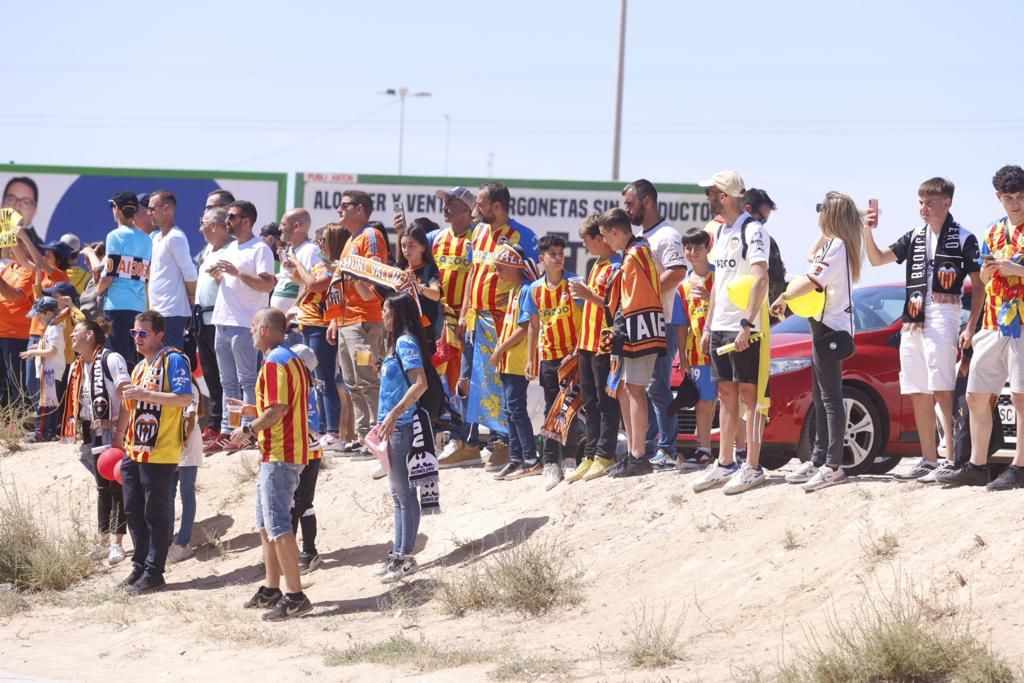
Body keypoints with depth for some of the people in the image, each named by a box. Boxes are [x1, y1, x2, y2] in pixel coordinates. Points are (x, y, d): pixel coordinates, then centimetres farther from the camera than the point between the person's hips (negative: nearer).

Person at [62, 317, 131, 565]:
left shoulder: (110, 360, -14)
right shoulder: (77, 367, 11)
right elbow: (77, 402, 17)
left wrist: (120, 433, -21)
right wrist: (78, 433, 10)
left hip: (113, 434, -8)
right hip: (93, 435, 8)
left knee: (116, 487, -4)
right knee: (102, 487, 12)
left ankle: (117, 542, -1)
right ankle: (103, 541, 16)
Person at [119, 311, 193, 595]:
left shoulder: (173, 360, -9)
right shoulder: (140, 367, 19)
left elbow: (185, 398, -20)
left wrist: (145, 394, -23)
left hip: (160, 454, -9)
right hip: (135, 451, 9)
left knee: (156, 514, -3)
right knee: (133, 511, 11)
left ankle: (153, 573, 3)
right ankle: (140, 567, 20)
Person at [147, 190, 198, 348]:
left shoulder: (175, 238, -12)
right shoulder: (156, 237, 17)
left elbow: (190, 274, -13)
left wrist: (191, 299, -2)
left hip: (172, 312, -9)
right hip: (158, 311, 9)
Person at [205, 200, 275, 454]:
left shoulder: (259, 250, -8)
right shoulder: (230, 248, 19)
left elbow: (267, 284, -19)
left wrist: (236, 272, -21)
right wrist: (218, 275, 7)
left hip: (243, 325, -9)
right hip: (222, 322, 9)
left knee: (246, 380, -6)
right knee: (228, 382, 10)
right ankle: (227, 432, 13)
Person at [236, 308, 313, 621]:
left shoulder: (274, 363, -15)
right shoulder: (293, 360, 18)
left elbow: (277, 409, -23)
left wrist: (249, 430, -11)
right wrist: (252, 412, 23)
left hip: (279, 454, -11)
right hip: (292, 451, 11)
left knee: (277, 525, -12)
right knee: (267, 524, 18)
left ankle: (295, 596, -16)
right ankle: (271, 589, 25)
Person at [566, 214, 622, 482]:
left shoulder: (616, 266, -12)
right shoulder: (597, 265, 18)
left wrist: (589, 295, -23)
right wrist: (582, 293, 13)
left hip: (605, 344, -10)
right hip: (588, 342, 10)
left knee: (606, 401, -5)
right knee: (590, 402, 11)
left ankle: (605, 456, -4)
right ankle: (590, 456, 15)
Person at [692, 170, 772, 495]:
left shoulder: (752, 230, -12)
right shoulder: (721, 232, 16)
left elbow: (761, 280, -21)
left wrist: (746, 325, -25)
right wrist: (708, 327, 18)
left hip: (744, 330, -9)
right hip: (720, 326, 9)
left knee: (749, 395, -5)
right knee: (726, 395, 11)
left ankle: (753, 468, -2)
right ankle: (724, 465, 16)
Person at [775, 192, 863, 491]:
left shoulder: (837, 246, -16)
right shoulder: (830, 244, 15)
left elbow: (811, 282, -21)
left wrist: (782, 298, -12)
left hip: (830, 326, -11)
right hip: (824, 324, 11)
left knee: (830, 397, -11)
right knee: (821, 397, 14)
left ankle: (833, 466, -12)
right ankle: (818, 460, 19)